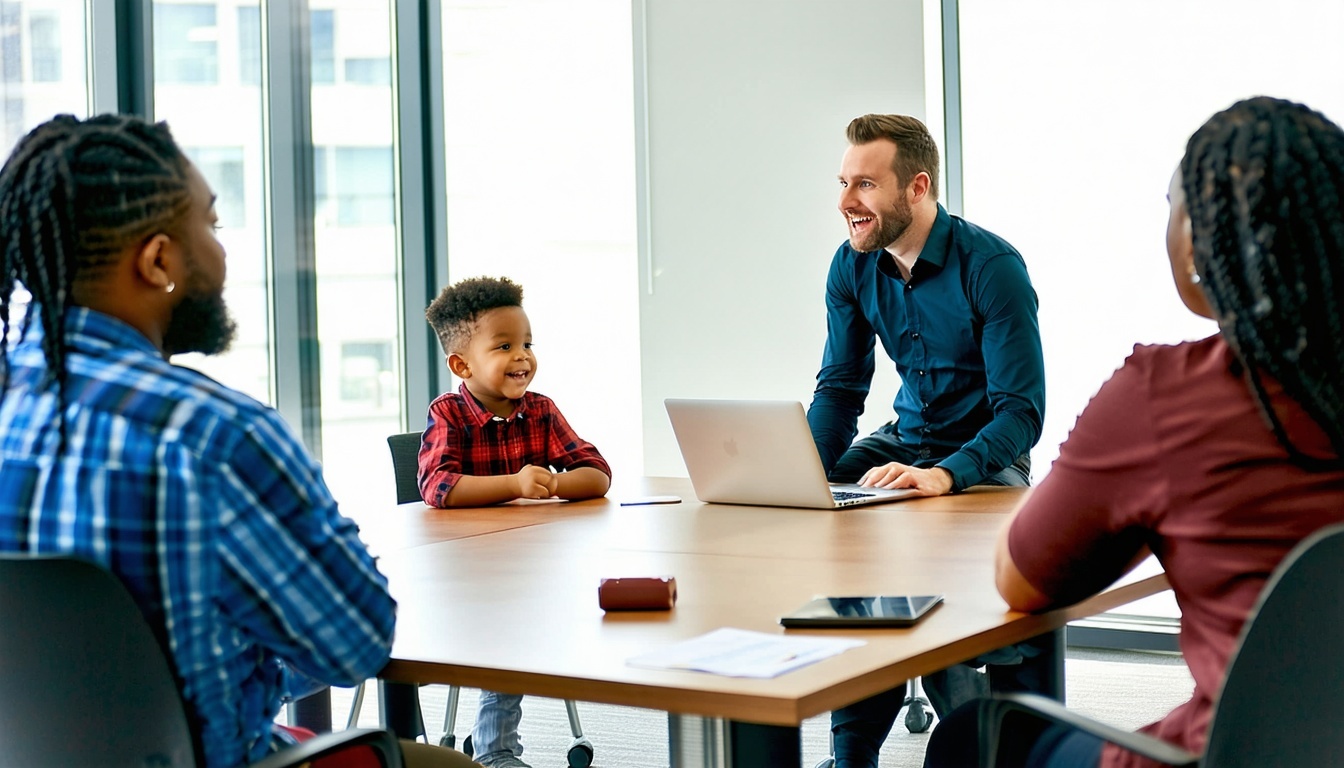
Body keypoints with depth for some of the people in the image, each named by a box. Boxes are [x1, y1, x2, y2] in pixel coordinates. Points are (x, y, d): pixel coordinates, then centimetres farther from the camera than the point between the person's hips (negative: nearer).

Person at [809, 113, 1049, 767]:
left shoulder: (992, 266, -20)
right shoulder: (852, 267, -1)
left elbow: (1021, 411, -24)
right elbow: (839, 389, 3)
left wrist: (943, 474, -42)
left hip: (987, 456, -6)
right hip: (906, 439, 6)